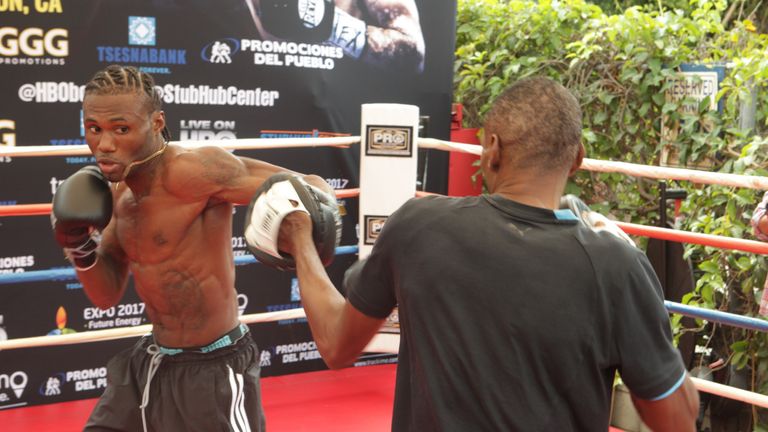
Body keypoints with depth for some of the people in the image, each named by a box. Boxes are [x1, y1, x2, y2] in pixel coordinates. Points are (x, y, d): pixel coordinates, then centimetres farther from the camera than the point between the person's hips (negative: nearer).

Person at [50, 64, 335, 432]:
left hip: (211, 372, -8)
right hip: (149, 362, 8)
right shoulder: (120, 190, 4)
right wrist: (81, 248, -9)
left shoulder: (188, 170, -22)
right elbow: (107, 296, 9)